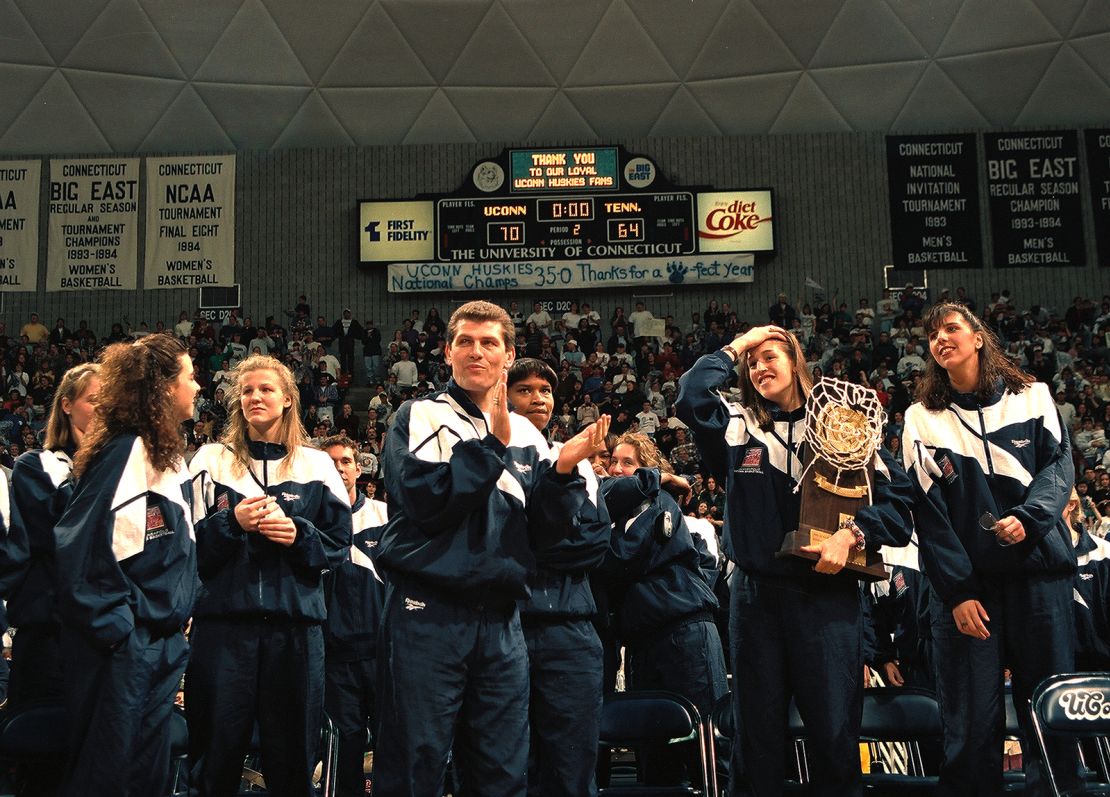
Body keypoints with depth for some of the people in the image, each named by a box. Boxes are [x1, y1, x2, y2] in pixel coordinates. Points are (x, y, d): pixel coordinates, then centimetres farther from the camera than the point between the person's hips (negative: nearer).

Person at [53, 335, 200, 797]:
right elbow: (79, 548, -22)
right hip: (120, 650, -9)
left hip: (161, 647, 9)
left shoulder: (168, 457, 13)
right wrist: (114, 629, -18)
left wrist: (175, 629, 15)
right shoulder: (124, 454, -16)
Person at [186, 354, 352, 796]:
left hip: (296, 620, 1)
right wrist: (232, 522, -12)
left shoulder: (316, 465, 10)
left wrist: (299, 535, -12)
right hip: (224, 617, 0)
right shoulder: (212, 459, 9)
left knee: (292, 752, 5)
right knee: (216, 749, 3)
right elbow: (190, 540, 5)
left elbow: (338, 544, 6)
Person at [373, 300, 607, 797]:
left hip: (500, 618, 4)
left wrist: (563, 471, -7)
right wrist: (491, 444, -15)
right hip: (428, 611, -4)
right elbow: (425, 501, -14)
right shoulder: (419, 416, 2)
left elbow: (542, 532, 8)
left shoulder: (526, 436, 13)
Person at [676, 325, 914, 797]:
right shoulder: (737, 424, 9)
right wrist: (733, 350, 1)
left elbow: (897, 493, 3)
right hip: (756, 593, 1)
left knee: (836, 731, 0)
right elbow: (690, 399, -11)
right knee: (758, 731, 9)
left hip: (829, 592, -1)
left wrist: (853, 533, -12)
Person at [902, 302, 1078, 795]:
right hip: (966, 582, -1)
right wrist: (957, 590, -7)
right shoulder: (921, 418, 6)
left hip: (1039, 571, 1)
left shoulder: (1031, 398, 10)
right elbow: (927, 510, 0)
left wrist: (1028, 518, -17)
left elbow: (1059, 464, 3)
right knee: (972, 721, -1)